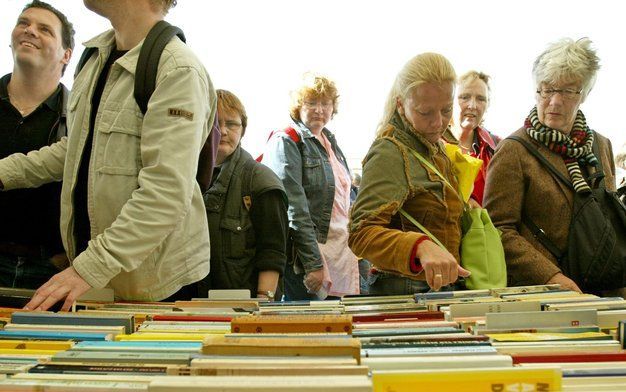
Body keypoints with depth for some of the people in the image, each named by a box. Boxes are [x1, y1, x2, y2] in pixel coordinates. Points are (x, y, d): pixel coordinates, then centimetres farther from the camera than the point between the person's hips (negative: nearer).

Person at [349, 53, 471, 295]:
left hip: (438, 286, 9)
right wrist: (420, 246, -45)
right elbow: (360, 233, -31)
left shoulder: (435, 148, 10)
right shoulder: (390, 154, -19)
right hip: (404, 291, -8)